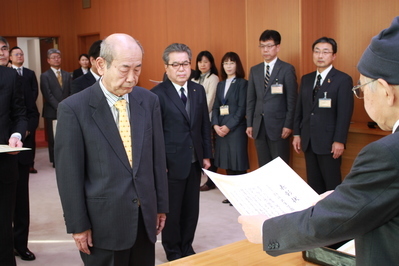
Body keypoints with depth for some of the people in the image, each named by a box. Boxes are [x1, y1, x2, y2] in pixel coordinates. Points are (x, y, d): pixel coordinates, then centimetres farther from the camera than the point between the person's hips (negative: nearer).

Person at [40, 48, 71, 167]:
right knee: (53, 138, 1)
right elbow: (48, 95, -6)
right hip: (52, 112, -3)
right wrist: (59, 107, -13)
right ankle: (55, 160, 10)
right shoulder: (45, 76, 3)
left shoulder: (67, 75, 15)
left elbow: (71, 93, 10)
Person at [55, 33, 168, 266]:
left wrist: (161, 205, 9)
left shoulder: (149, 101, 1)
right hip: (103, 220, -3)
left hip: (145, 215, 4)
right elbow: (69, 173, -8)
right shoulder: (74, 108, -11)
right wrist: (78, 225, -7)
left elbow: (157, 156, 7)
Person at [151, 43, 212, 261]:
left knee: (191, 209, 14)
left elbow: (205, 125, 10)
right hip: (171, 163, -5)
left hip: (194, 161, 5)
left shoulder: (198, 90, 6)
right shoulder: (157, 94, -11)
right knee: (172, 210, 10)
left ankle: (187, 247, 33)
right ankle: (173, 253, 29)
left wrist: (206, 155, 9)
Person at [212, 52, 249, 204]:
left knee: (237, 163, -4)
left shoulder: (242, 83, -1)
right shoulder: (220, 85, 17)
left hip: (236, 129, -5)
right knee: (226, 163, 7)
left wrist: (228, 126, -14)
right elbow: (215, 107, 11)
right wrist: (216, 125, -5)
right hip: (221, 129, 5)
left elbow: (242, 108, -9)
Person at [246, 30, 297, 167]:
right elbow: (250, 100, 12)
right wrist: (249, 124, 7)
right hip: (259, 126, 5)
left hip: (278, 126, -4)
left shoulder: (287, 69, -2)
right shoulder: (254, 70, 12)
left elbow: (292, 100, -5)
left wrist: (289, 125, -10)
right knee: (263, 167, 9)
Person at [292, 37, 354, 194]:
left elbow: (345, 113, -11)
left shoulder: (343, 80, -7)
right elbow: (300, 109, 13)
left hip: (329, 142, -5)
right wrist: (297, 134, 8)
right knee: (313, 182, 12)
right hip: (308, 141, 6)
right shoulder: (306, 79, 12)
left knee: (332, 184, 3)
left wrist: (339, 141, -15)